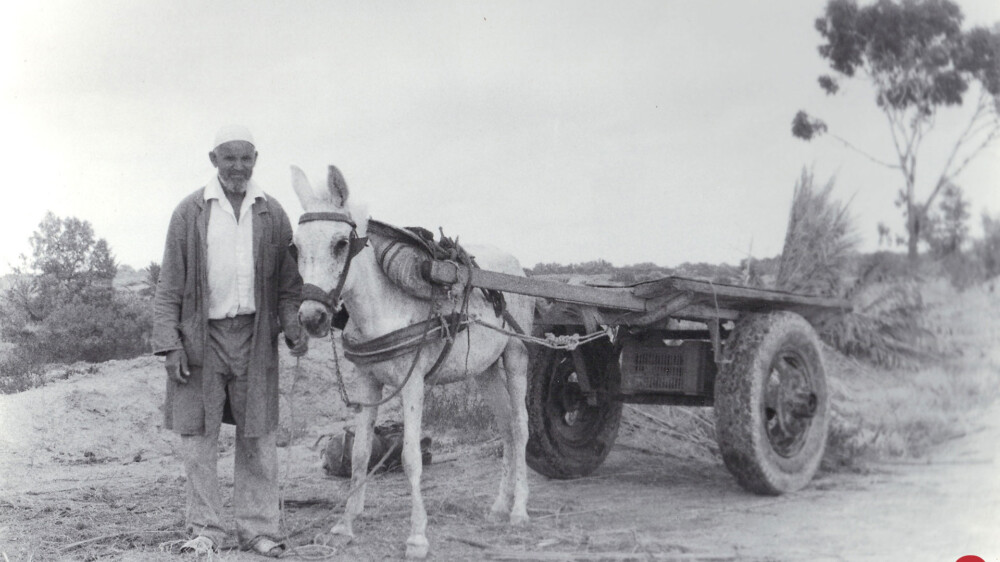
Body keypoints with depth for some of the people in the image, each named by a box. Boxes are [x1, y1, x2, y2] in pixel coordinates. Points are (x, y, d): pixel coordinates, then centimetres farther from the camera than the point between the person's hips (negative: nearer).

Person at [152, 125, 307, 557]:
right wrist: (169, 342, -7)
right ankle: (205, 529, 17)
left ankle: (258, 529, 16)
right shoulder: (190, 212, 1)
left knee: (258, 438, 5)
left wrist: (294, 327, -6)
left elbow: (288, 282, 9)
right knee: (198, 436, 5)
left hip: (254, 337, 1)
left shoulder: (272, 214, 6)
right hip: (200, 336, -1)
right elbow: (170, 285, 1)